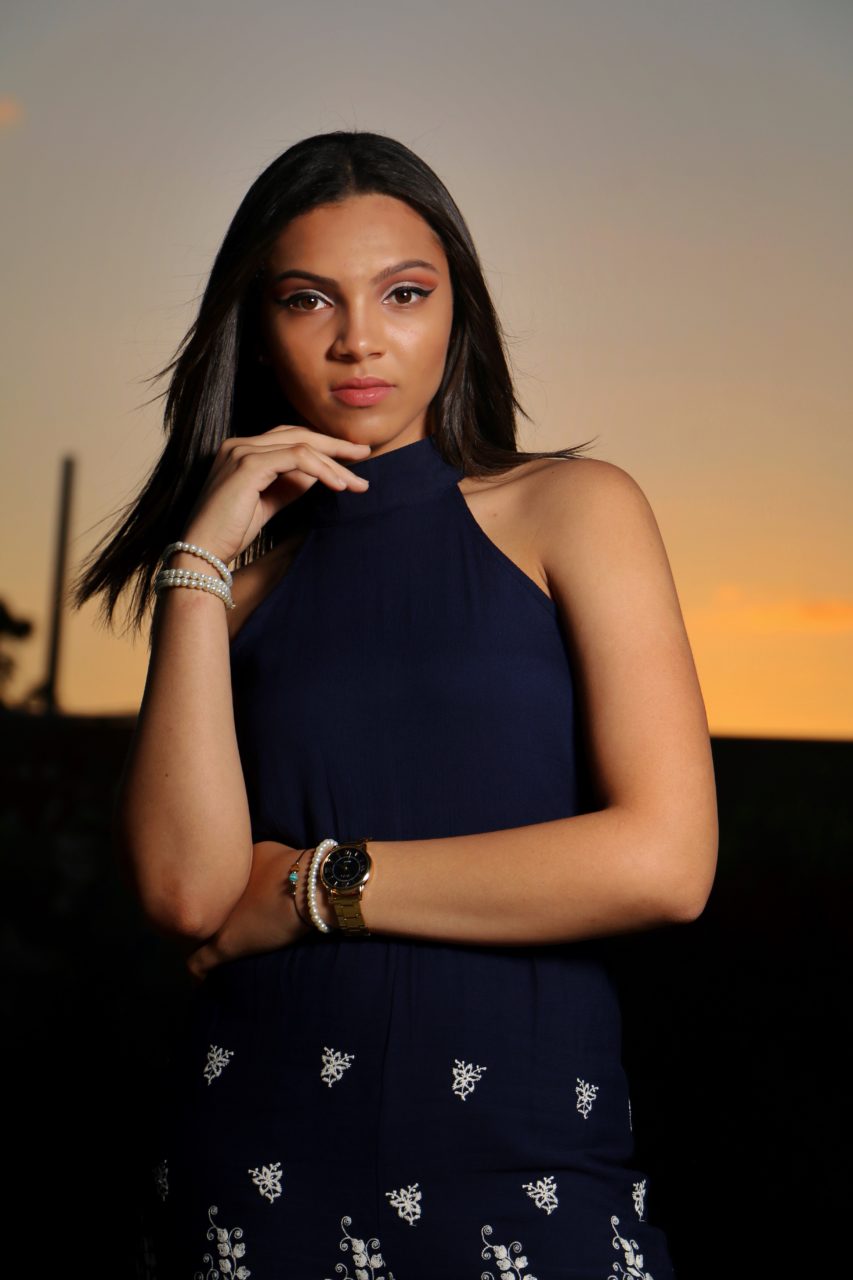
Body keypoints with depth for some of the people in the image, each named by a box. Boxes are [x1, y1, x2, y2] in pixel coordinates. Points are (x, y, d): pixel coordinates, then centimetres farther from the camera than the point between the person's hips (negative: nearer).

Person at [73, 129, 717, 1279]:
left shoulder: (571, 507, 1)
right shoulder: (239, 574, 7)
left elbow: (664, 861, -11)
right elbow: (186, 890, -8)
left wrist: (315, 884, -6)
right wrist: (204, 556, -8)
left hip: (529, 1152, -2)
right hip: (258, 1159, 2)